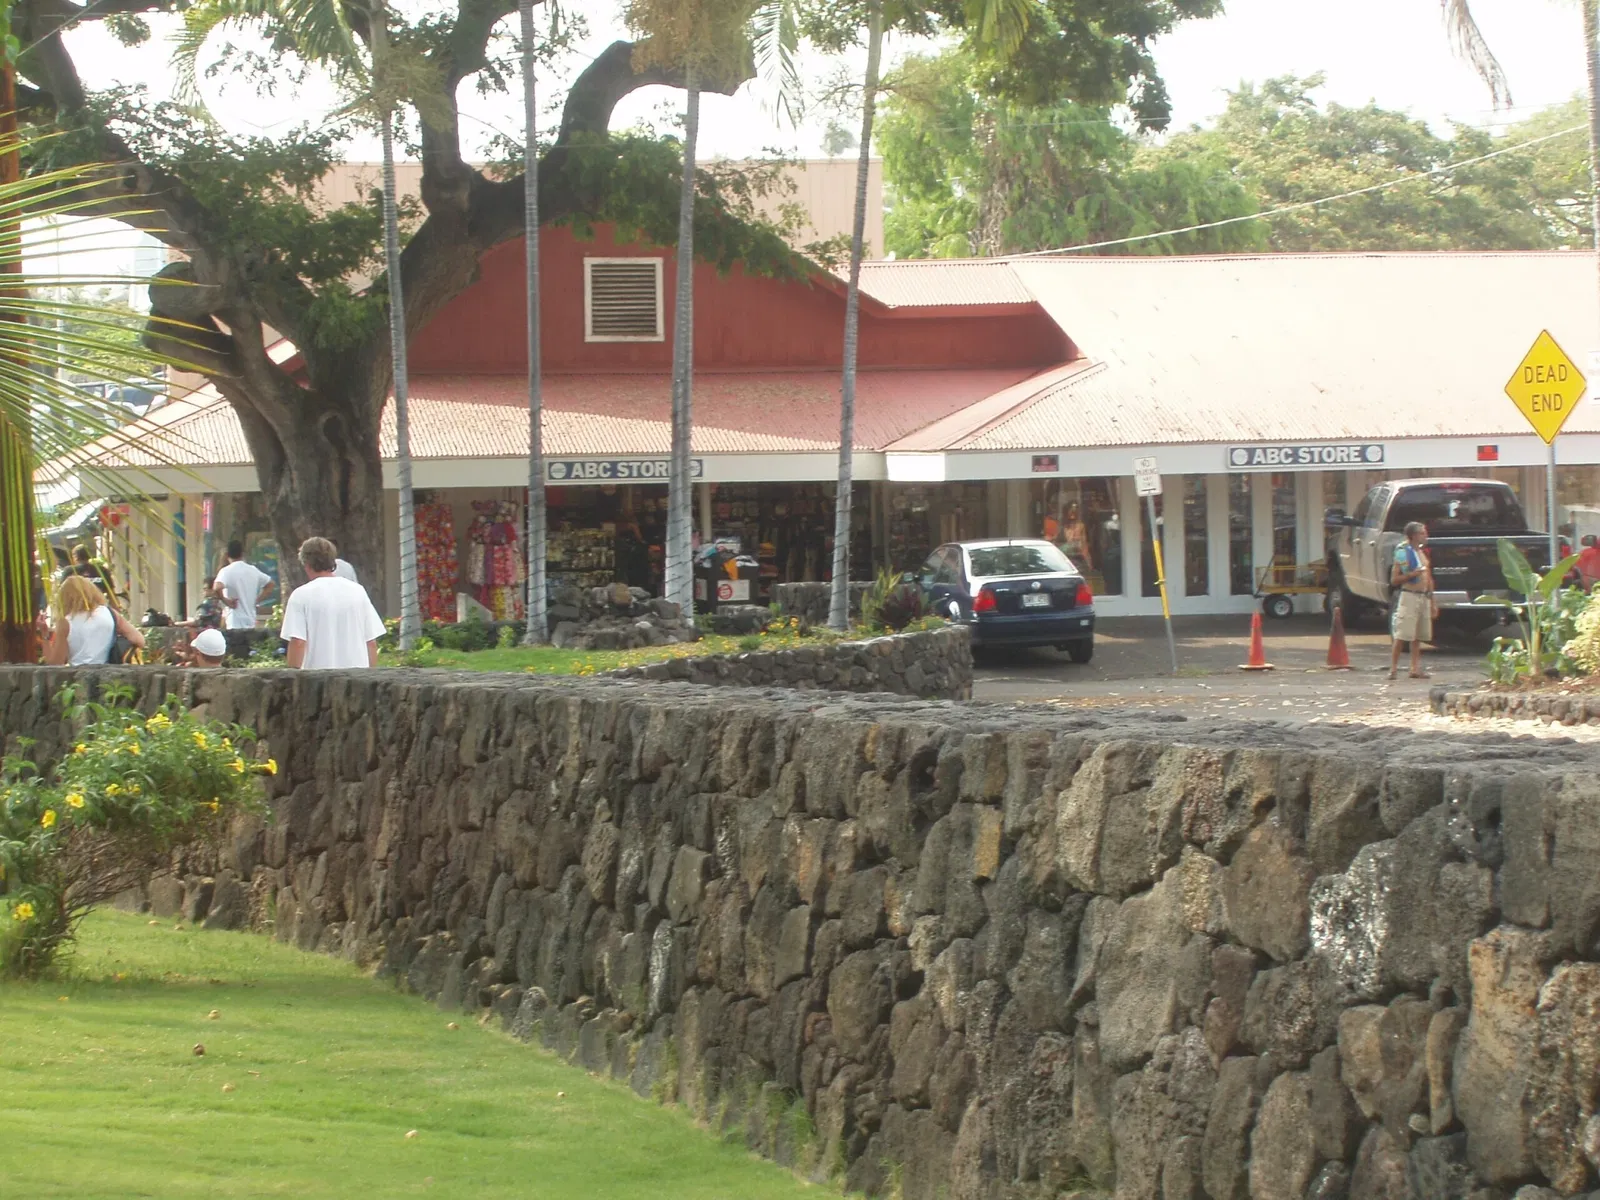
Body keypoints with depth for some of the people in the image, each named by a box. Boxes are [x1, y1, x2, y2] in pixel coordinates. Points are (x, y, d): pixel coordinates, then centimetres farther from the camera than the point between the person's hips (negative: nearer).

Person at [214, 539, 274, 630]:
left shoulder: (227, 571, -10)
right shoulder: (253, 570, 9)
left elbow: (217, 588, -29)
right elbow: (271, 584, 21)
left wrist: (225, 600, -12)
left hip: (235, 624, -6)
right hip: (251, 623, 6)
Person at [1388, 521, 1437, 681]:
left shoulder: (1423, 553, 15)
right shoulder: (1403, 553, -8)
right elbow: (1394, 580, -10)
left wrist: (1432, 602, 20)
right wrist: (1412, 574, -23)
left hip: (1424, 597, 8)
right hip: (1409, 595, -8)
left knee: (1418, 636, 8)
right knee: (1401, 636, -10)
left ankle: (1416, 669, 11)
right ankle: (1393, 669, -11)